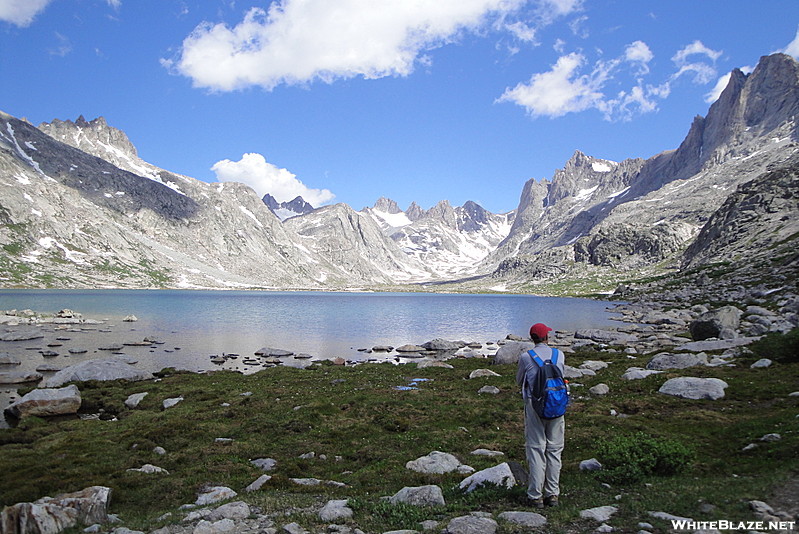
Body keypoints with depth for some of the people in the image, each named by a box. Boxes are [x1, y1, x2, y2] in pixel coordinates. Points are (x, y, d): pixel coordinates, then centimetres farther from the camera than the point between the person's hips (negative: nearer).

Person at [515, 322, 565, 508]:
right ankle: (552, 494, 17)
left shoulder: (526, 357, -7)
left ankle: (536, 496, 6)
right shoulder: (559, 355, 1)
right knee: (554, 450, 12)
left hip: (534, 406, -2)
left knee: (536, 449, 3)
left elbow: (519, 381, 8)